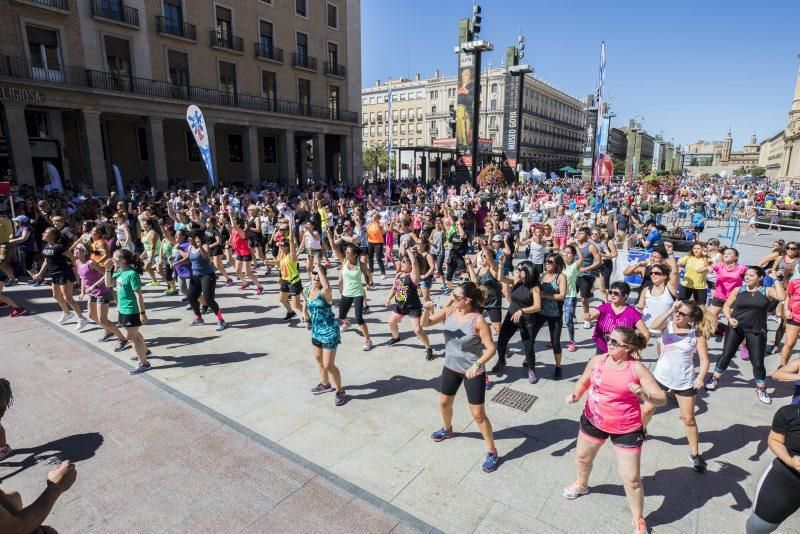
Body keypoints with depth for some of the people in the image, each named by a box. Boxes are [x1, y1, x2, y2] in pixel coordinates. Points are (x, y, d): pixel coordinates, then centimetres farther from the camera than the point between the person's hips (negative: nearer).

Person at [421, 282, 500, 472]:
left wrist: (477, 365, -40)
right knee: (444, 402, 23)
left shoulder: (478, 320, -25)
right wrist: (427, 310, -30)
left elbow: (491, 348, -24)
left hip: (473, 371, -6)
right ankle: (447, 429, 54)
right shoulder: (449, 310, -10)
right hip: (451, 367, 6)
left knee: (478, 414, 2)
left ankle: (492, 453, 22)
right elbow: (425, 323, -9)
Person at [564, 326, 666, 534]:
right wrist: (575, 394, -15)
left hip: (626, 429, -4)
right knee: (582, 457, 25)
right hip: (593, 421, 4)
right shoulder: (597, 360, -10)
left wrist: (644, 395, -39)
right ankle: (581, 484, 57)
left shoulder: (637, 369, -20)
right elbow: (583, 382, 5)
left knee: (631, 479, 5)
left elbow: (662, 399, -19)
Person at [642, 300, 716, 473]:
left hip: (684, 382, -1)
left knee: (688, 419, 10)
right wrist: (671, 310, -38)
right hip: (661, 377, 1)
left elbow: (704, 360, -13)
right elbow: (654, 326, -34)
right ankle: (640, 431, 41)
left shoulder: (697, 333, -12)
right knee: (647, 409, 12)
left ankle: (695, 454, 30)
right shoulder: (668, 323, -10)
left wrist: (701, 377, -30)